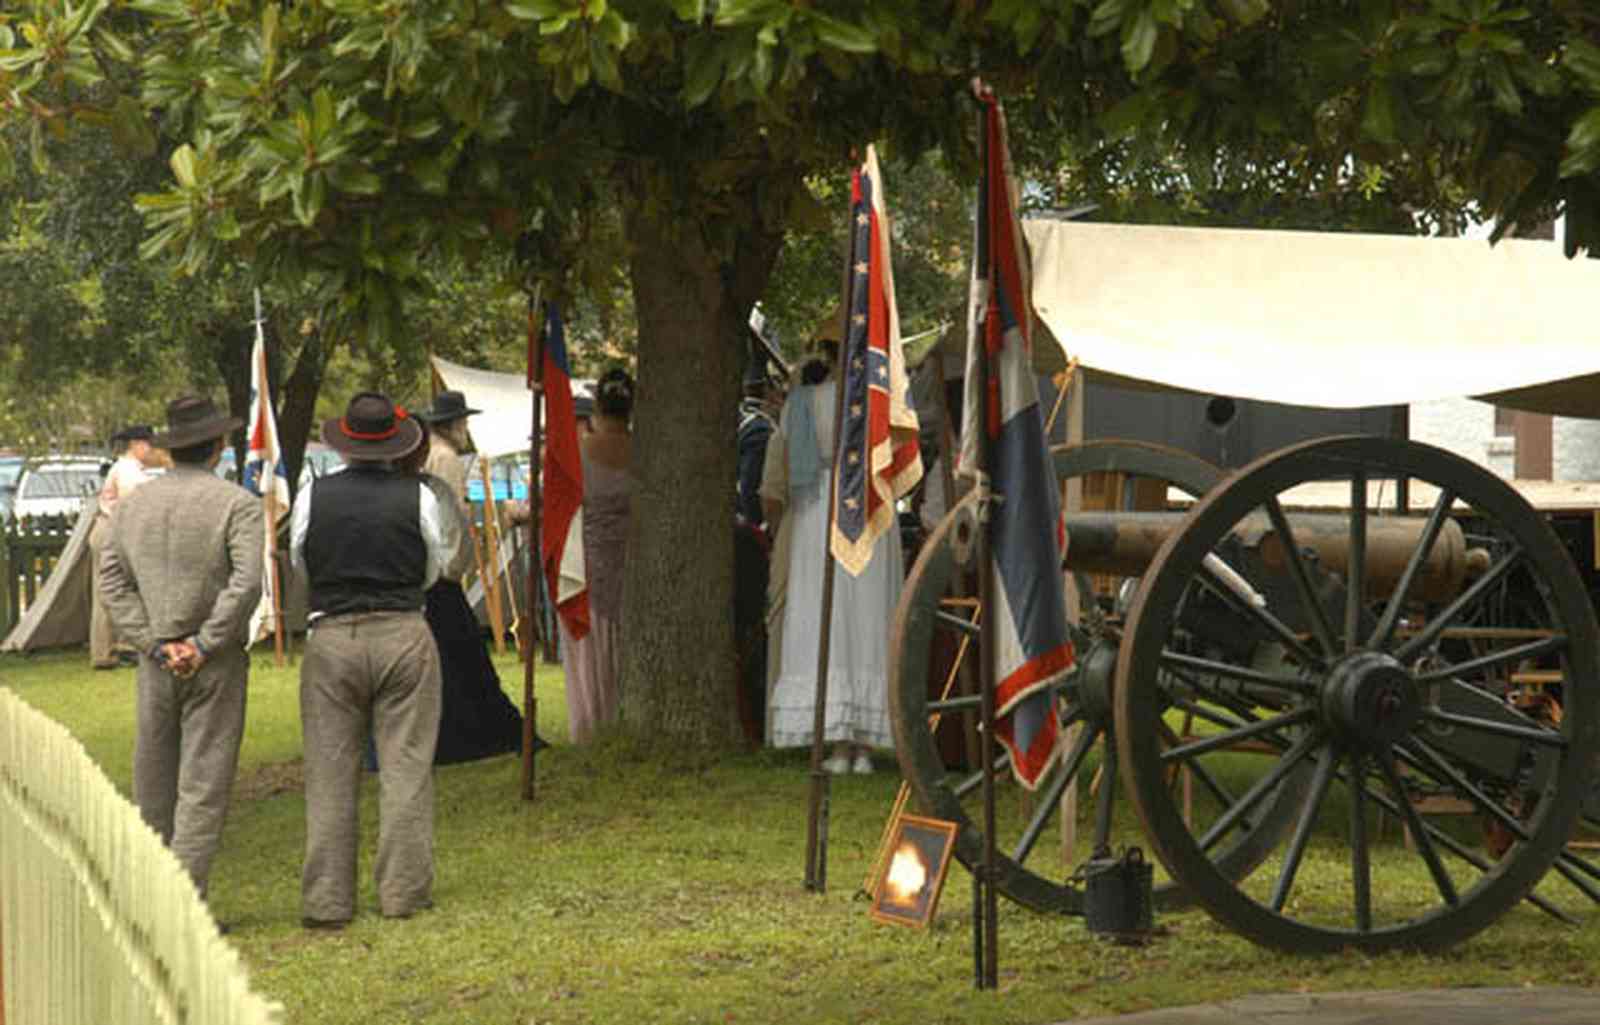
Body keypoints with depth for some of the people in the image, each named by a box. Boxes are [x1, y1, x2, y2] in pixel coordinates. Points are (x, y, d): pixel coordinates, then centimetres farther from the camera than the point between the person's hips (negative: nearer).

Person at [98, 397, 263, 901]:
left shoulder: (132, 503, 7)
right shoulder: (236, 504, -7)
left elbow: (113, 581, 1)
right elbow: (246, 583, -18)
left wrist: (156, 645, -4)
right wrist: (202, 646, -13)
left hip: (155, 664, 4)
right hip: (216, 665, -4)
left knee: (153, 783, 13)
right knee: (203, 787, -3)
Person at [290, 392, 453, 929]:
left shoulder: (313, 496, -2)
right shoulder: (418, 498, -3)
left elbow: (300, 566, 11)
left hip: (330, 638, 1)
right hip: (403, 635, -1)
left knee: (330, 772, 5)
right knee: (405, 765, 6)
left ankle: (326, 899, 6)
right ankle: (403, 890, 7)